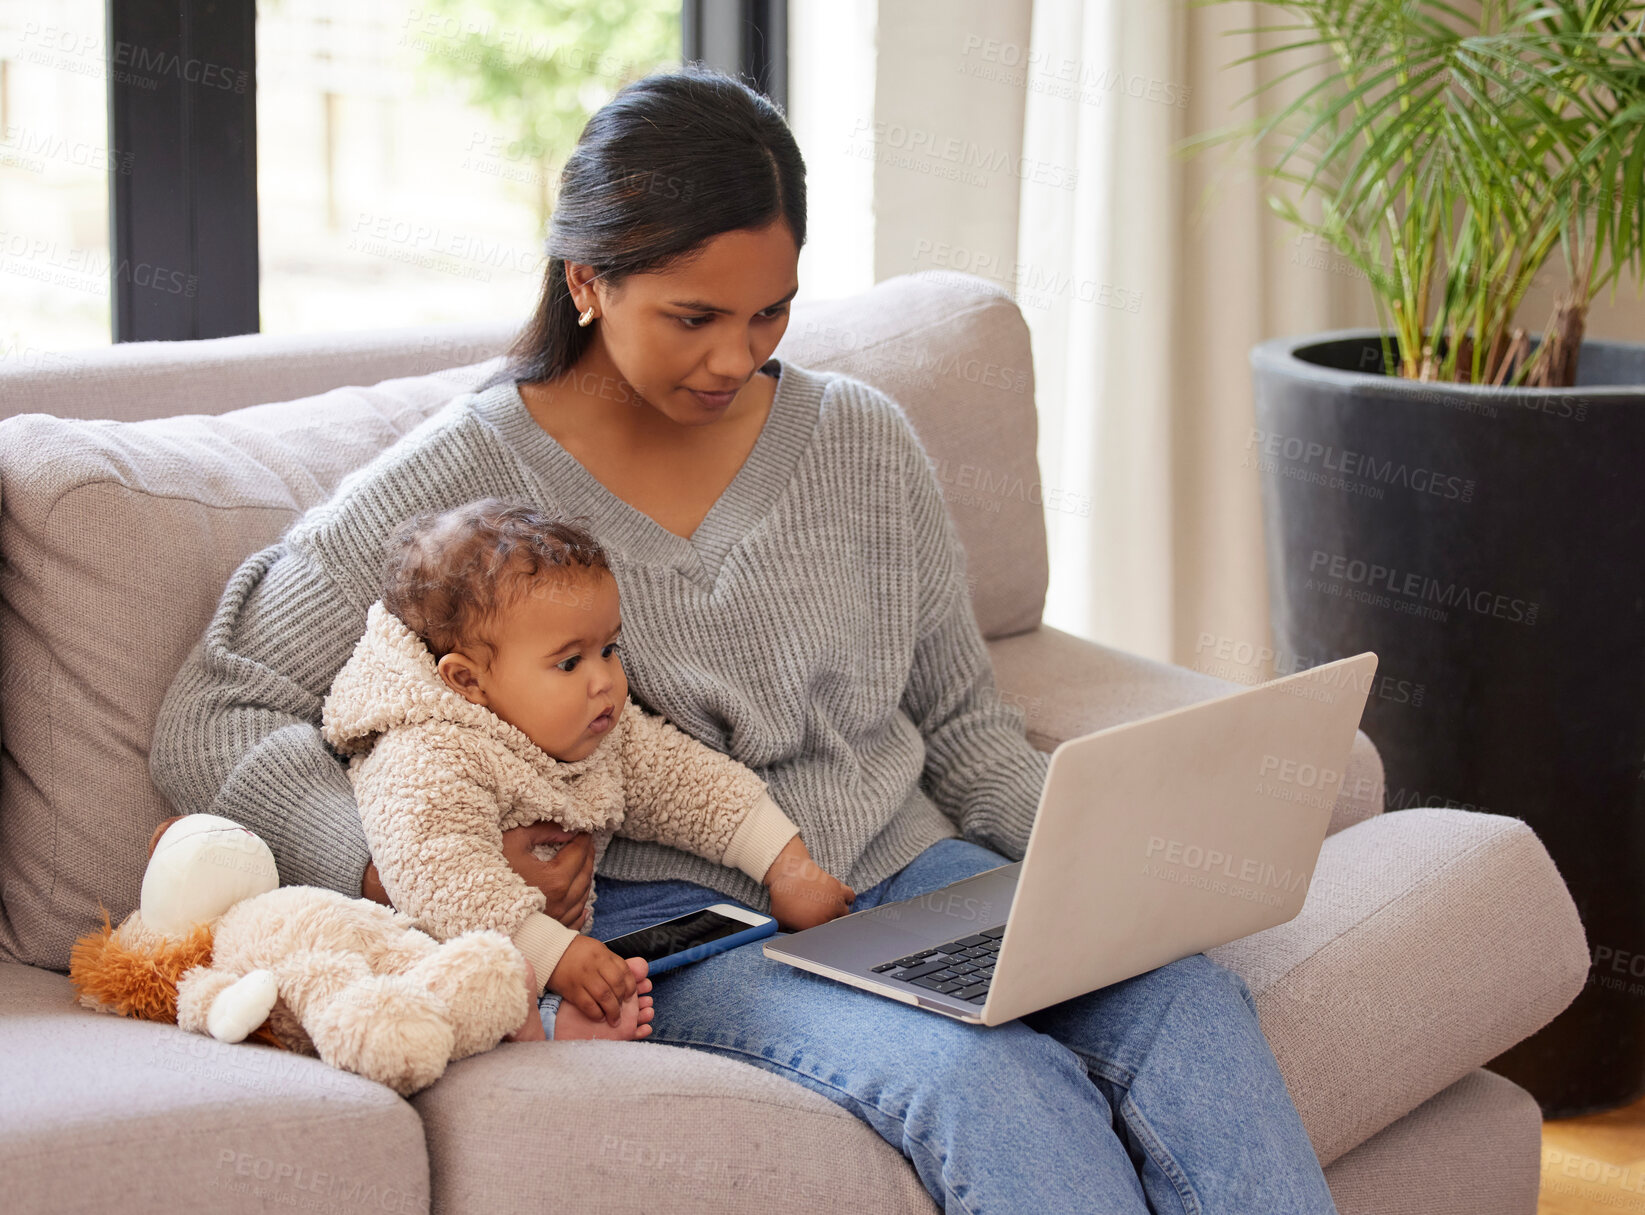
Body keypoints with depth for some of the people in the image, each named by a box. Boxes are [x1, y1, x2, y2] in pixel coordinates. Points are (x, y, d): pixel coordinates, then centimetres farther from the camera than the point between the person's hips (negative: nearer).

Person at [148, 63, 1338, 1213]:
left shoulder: (865, 441, 11)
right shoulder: (458, 481, -1)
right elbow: (210, 723, -1)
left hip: (902, 870, 5)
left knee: (1190, 998, -27)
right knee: (985, 1076, -34)